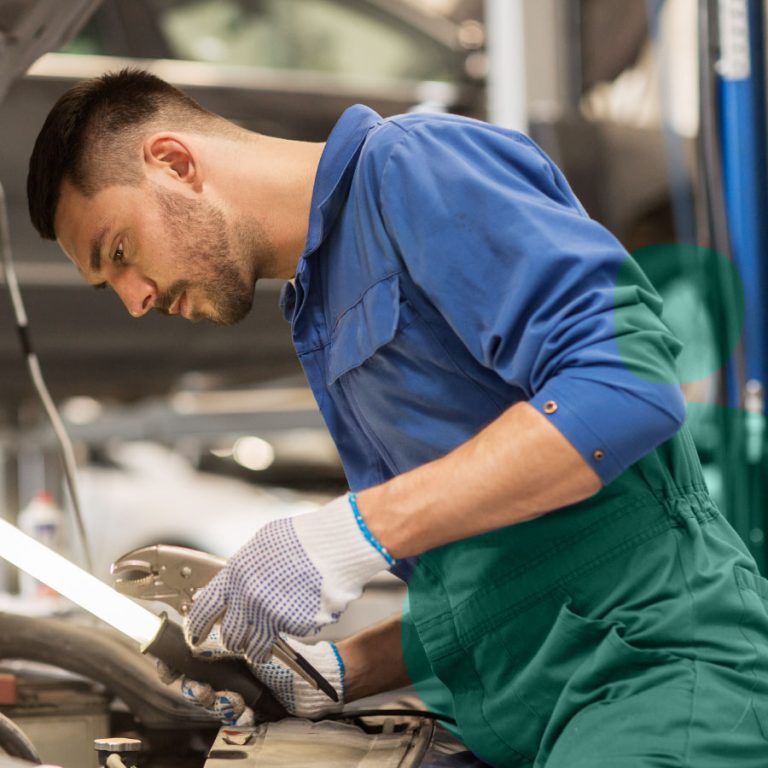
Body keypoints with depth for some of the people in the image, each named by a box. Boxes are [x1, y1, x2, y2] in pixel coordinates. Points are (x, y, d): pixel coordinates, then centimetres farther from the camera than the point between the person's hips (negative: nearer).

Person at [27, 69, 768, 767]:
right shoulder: (322, 320, 24)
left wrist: (358, 530, -19)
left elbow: (628, 382, -19)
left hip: (654, 672, -8)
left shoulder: (418, 164, -4)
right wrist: (340, 670, 11)